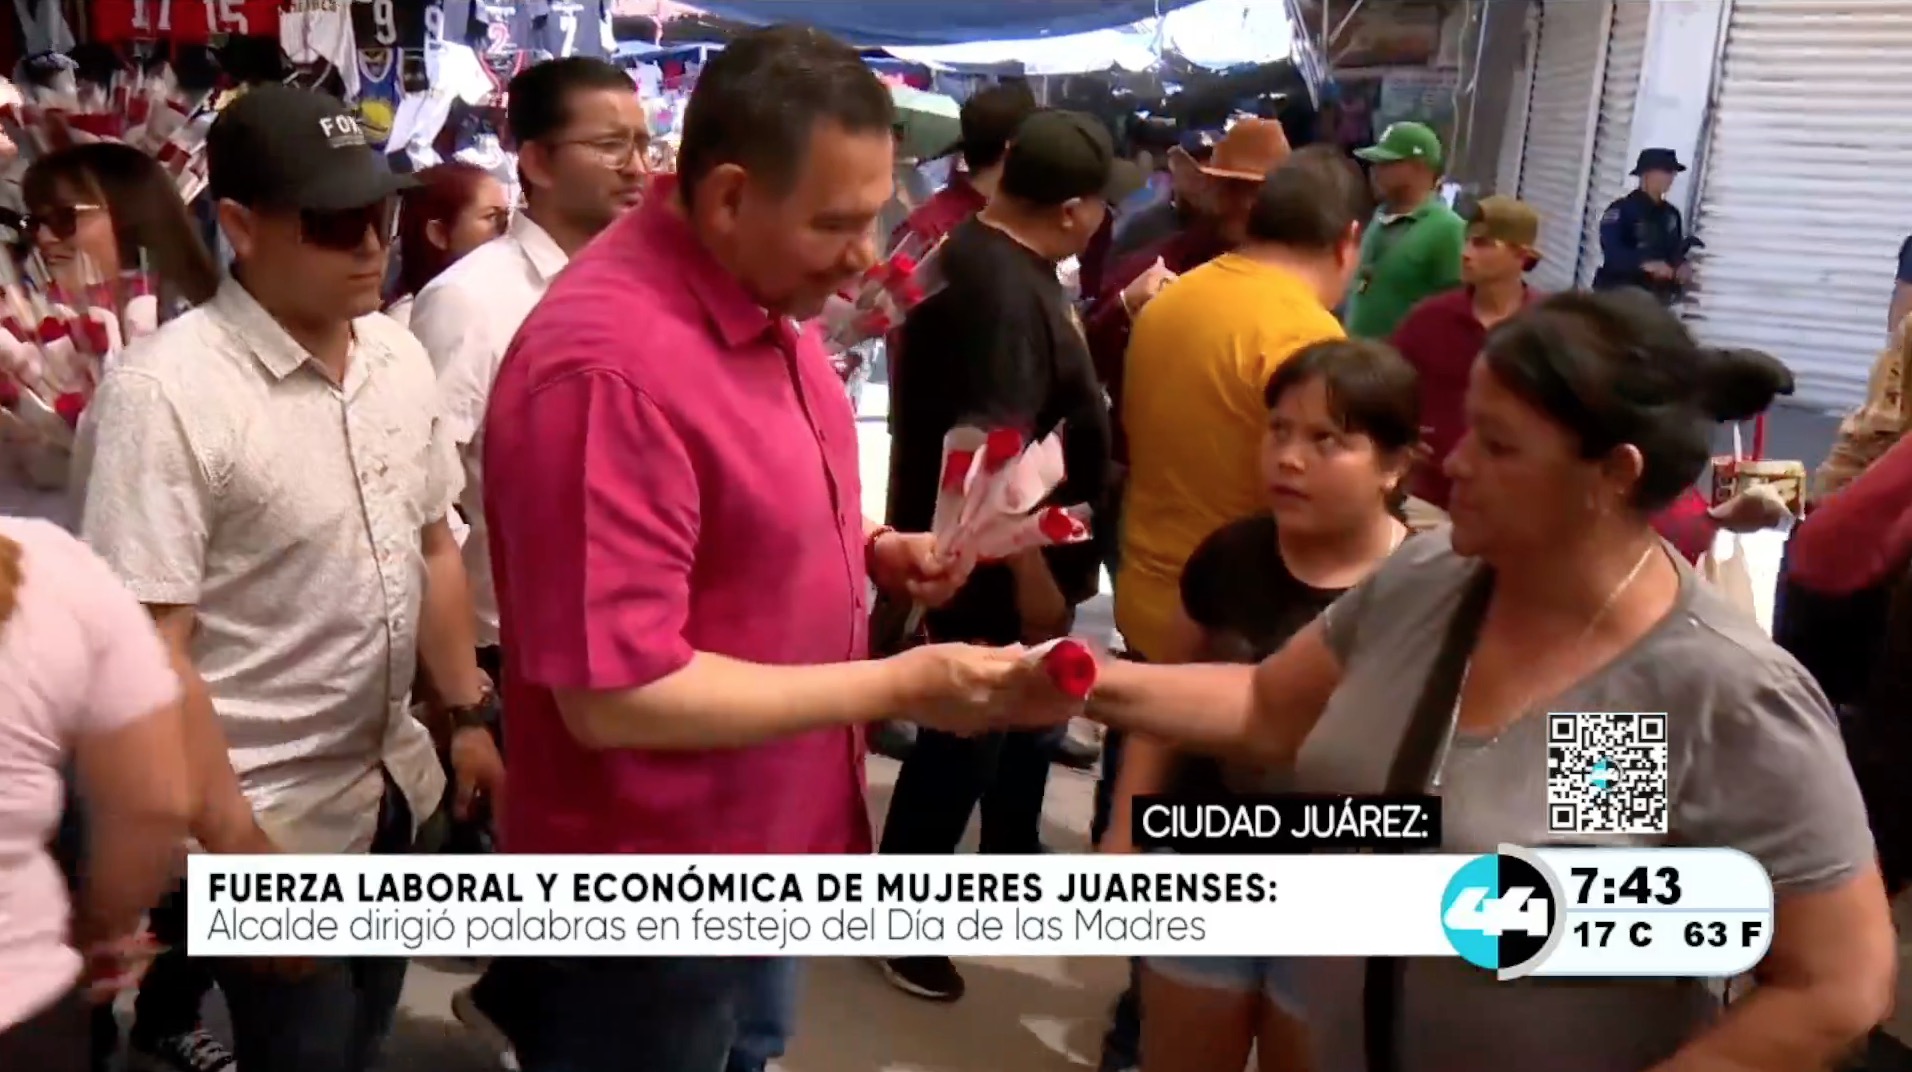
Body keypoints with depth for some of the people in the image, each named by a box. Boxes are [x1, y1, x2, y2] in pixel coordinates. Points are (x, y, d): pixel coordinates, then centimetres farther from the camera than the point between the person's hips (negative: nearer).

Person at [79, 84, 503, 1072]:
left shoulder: (399, 355, 0)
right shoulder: (166, 391, -20)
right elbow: (150, 648, -19)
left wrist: (465, 717, 9)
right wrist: (234, 851, -18)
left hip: (392, 788, 6)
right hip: (270, 820, -6)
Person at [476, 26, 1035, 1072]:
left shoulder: (761, 300, 2)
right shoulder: (609, 366, -29)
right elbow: (614, 695, -29)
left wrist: (870, 549, -2)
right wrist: (898, 685, -24)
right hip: (647, 905, -8)